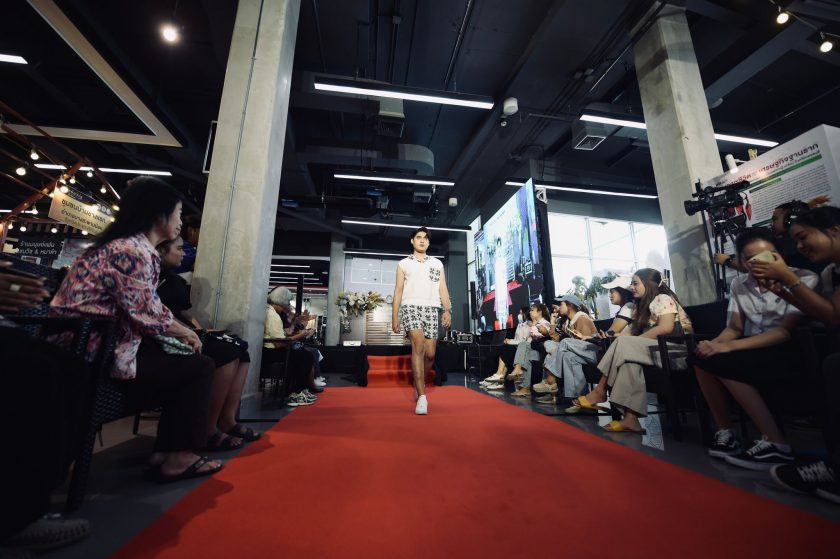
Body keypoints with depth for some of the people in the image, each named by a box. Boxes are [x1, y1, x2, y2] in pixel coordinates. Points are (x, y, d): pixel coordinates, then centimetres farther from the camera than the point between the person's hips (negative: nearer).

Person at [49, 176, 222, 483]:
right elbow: (146, 316, -22)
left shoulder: (129, 245, 13)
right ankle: (178, 457, 7)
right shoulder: (135, 251, -20)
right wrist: (184, 333, -5)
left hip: (93, 343, 10)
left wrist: (180, 331, 2)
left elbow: (144, 308, 11)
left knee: (183, 364, 14)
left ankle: (163, 453, 17)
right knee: (200, 367, -7)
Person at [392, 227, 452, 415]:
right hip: (411, 307, -2)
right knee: (418, 346, -21)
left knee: (430, 353, 2)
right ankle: (422, 396, -20)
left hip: (432, 309, 3)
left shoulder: (437, 263, 19)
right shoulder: (403, 263, 14)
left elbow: (443, 289, 12)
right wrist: (394, 316, 2)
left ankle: (418, 383, 30)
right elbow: (398, 291, 9)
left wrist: (447, 310, -2)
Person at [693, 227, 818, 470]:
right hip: (753, 349, 5)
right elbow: (734, 328, 5)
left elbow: (787, 331, -19)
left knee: (722, 362, -31)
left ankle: (775, 442, -19)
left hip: (789, 352, -5)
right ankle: (725, 432, -13)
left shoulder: (803, 279, -8)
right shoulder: (738, 284, 6)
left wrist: (730, 346, -31)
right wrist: (715, 343, -18)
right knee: (702, 358, -24)